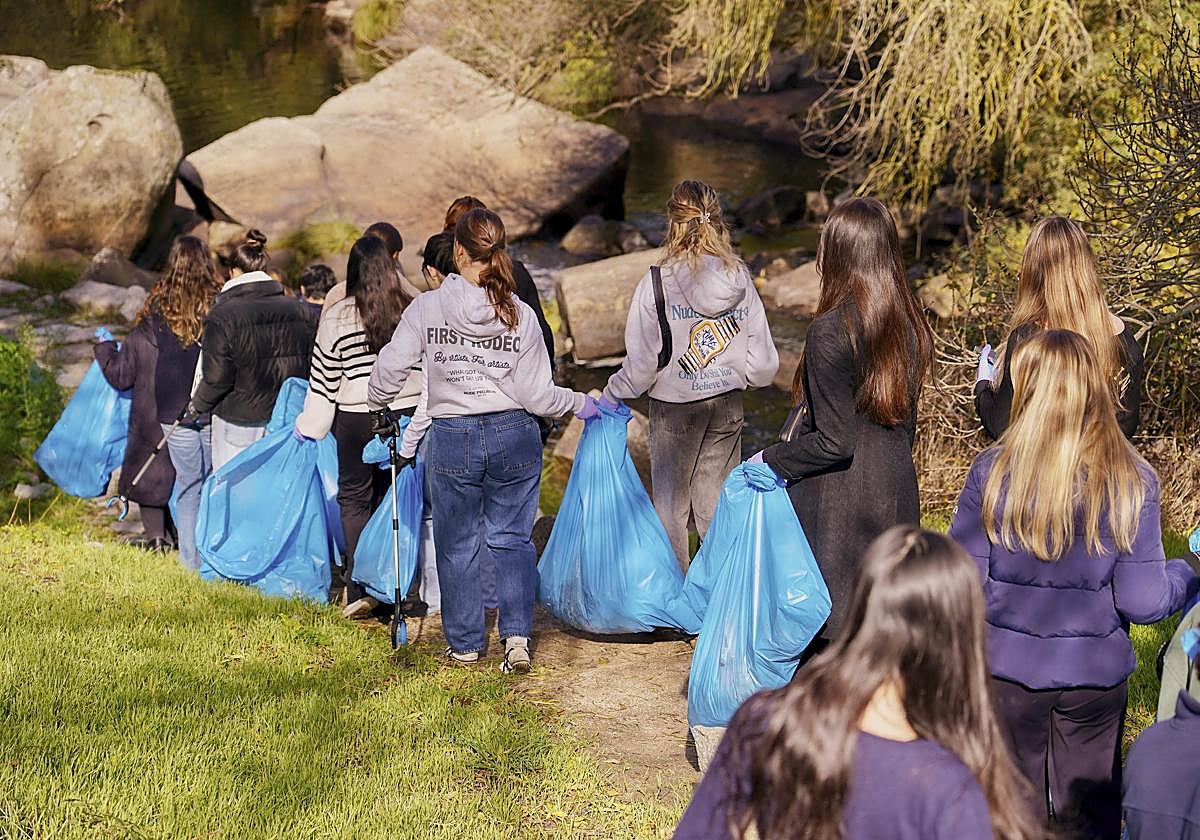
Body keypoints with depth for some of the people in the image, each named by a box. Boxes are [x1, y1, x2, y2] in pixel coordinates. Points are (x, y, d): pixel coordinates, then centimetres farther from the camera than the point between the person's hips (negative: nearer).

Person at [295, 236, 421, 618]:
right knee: (390, 499, 13)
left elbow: (324, 377, -3)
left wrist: (310, 426, 7)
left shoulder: (337, 316, -7)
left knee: (354, 499, 8)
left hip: (357, 418, -3)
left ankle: (359, 589, 2)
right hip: (408, 413, 3)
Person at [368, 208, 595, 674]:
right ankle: (517, 635, 0)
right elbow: (537, 395, -5)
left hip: (451, 439, -1)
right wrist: (579, 402, 15)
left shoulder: (426, 308, -10)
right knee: (512, 537, 13)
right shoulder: (520, 315, -7)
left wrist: (377, 405, 19)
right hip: (514, 435, 1)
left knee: (457, 544, 13)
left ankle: (465, 643, 23)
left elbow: (389, 370, -3)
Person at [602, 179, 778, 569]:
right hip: (728, 405, 3)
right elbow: (764, 364, -2)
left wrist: (611, 397, 3)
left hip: (674, 408, -3)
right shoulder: (741, 281, -6)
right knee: (717, 504, 14)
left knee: (671, 504, 11)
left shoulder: (657, 284, -17)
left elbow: (641, 364, -14)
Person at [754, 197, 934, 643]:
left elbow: (834, 442, -19)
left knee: (828, 634, 2)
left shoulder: (830, 331, -18)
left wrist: (771, 460, -6)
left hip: (837, 509, -7)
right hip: (896, 498, 7)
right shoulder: (909, 326, 4)